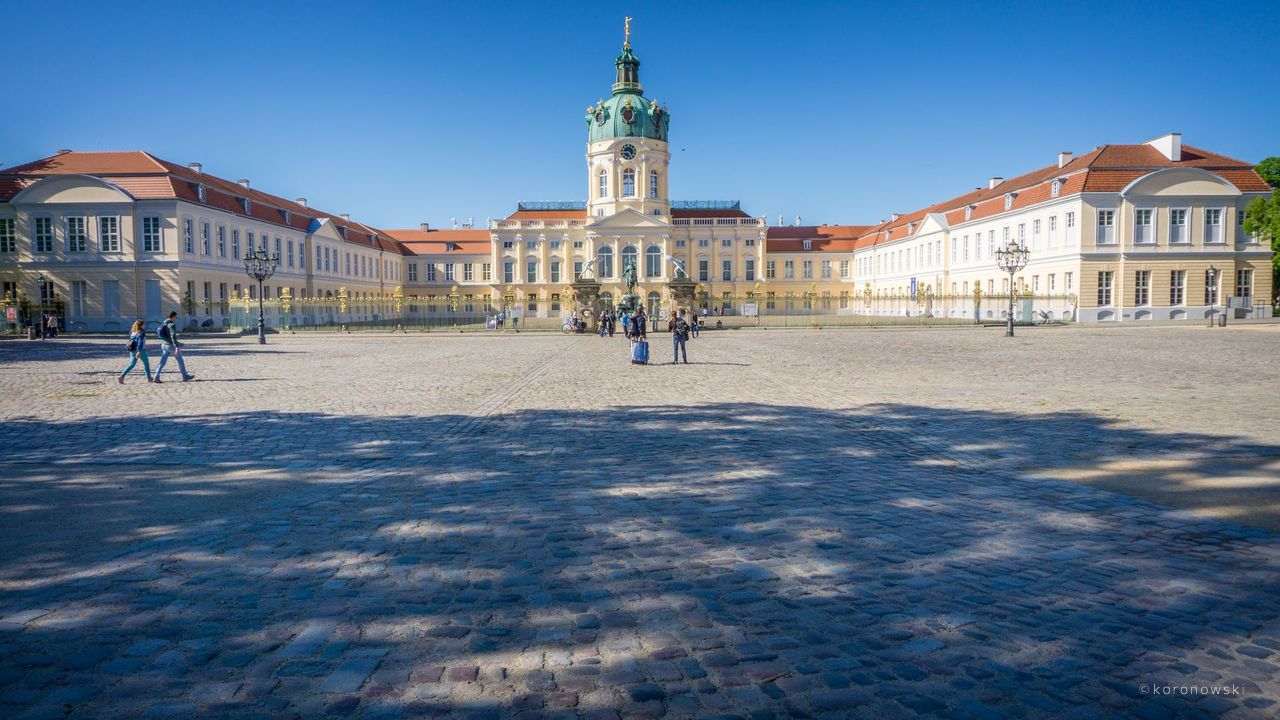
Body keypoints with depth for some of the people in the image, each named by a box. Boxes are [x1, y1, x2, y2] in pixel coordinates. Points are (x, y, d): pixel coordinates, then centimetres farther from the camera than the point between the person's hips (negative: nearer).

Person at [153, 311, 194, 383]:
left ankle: (156, 377, -4)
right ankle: (185, 376, 14)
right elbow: (173, 336, -24)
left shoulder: (164, 324, 12)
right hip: (171, 345, -8)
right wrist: (177, 347, -28)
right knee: (180, 361, 6)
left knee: (162, 362, 5)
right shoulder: (172, 325, -16)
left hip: (164, 345, 8)